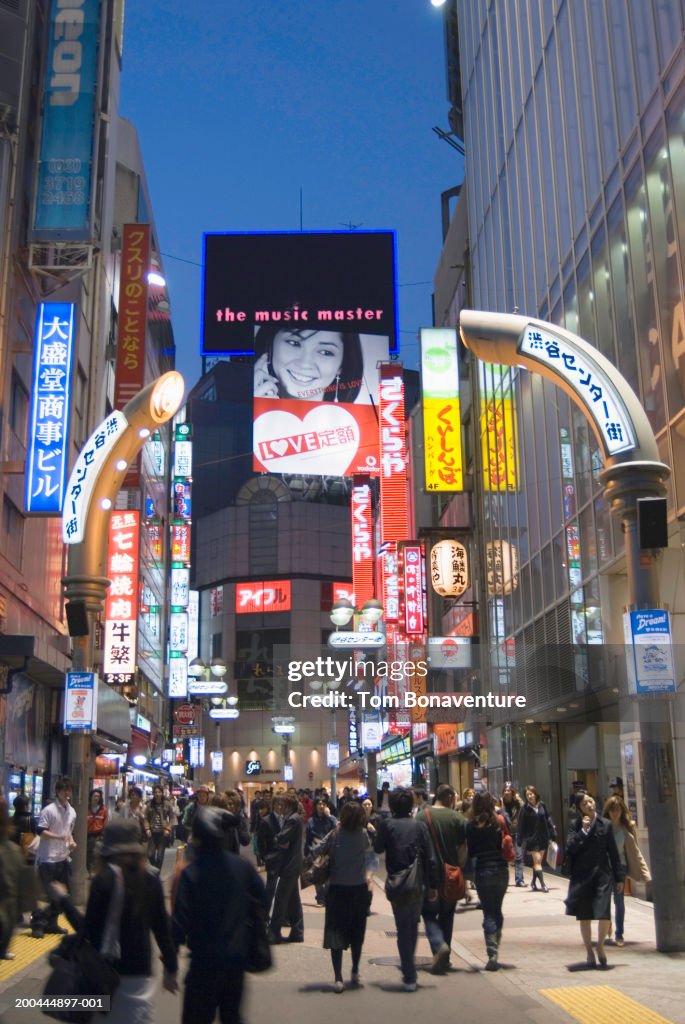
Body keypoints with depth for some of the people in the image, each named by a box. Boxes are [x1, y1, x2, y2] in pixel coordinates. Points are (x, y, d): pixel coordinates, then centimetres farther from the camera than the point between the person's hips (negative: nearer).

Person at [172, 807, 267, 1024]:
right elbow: (263, 900, 4)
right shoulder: (243, 867, -3)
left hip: (204, 962, -4)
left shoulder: (191, 873, -14)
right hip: (236, 959, 4)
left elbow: (180, 919, -16)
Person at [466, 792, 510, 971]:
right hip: (501, 870, 3)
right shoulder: (500, 822, -1)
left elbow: (470, 852, -2)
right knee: (497, 910, 18)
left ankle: (492, 952, -7)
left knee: (489, 913, 3)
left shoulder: (472, 826, -7)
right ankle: (495, 946, 19)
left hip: (483, 871, -2)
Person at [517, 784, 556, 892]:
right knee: (537, 861, -9)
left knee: (538, 861, 12)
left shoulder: (542, 806, 0)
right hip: (531, 838, -4)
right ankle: (542, 884, -9)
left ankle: (534, 883, 26)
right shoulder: (524, 809, -9)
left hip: (543, 837, 4)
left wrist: (553, 834, 3)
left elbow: (548, 820, 6)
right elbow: (521, 826, -8)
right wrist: (521, 841, -9)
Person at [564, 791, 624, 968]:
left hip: (602, 874, 0)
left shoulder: (605, 825, 3)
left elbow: (613, 852, 6)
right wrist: (584, 830, -15)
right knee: (584, 916, 7)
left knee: (604, 914, -11)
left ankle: (600, 946, 15)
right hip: (581, 875, 0)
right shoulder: (575, 825, 2)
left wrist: (619, 877, 7)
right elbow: (570, 847, -10)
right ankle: (589, 951, 23)